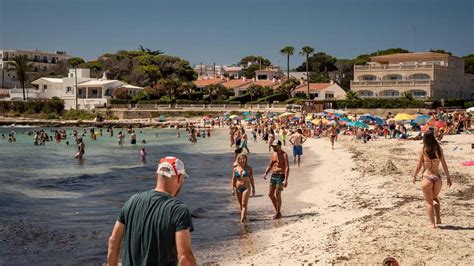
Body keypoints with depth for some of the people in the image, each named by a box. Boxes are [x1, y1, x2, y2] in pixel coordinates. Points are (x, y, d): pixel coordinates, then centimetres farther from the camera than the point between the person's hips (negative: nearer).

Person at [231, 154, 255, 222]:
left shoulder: (249, 168, -1)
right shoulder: (235, 169, 3)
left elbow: (251, 179, 4)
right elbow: (233, 179, 6)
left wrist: (253, 188, 5)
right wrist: (233, 189, 1)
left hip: (246, 188, -3)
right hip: (238, 188, 3)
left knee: (244, 204, -11)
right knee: (241, 204, 11)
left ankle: (242, 218, -18)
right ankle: (244, 216, 27)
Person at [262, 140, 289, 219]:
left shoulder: (284, 155, -11)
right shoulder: (274, 154, 12)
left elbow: (287, 168, -16)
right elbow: (270, 165, 19)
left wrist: (286, 180, -23)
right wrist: (266, 173, 1)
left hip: (281, 176, -8)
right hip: (273, 175, 8)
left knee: (277, 194, -7)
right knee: (270, 194, 7)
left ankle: (278, 213, 5)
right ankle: (277, 211, 20)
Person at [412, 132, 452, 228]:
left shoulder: (423, 150, -7)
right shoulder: (439, 150, 0)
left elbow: (419, 166, -3)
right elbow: (444, 165, 2)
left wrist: (414, 176, 11)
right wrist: (448, 177, 11)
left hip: (427, 178, -3)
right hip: (437, 178, 3)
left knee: (429, 202, 10)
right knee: (435, 198, 27)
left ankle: (433, 223, 8)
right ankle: (438, 218, 14)